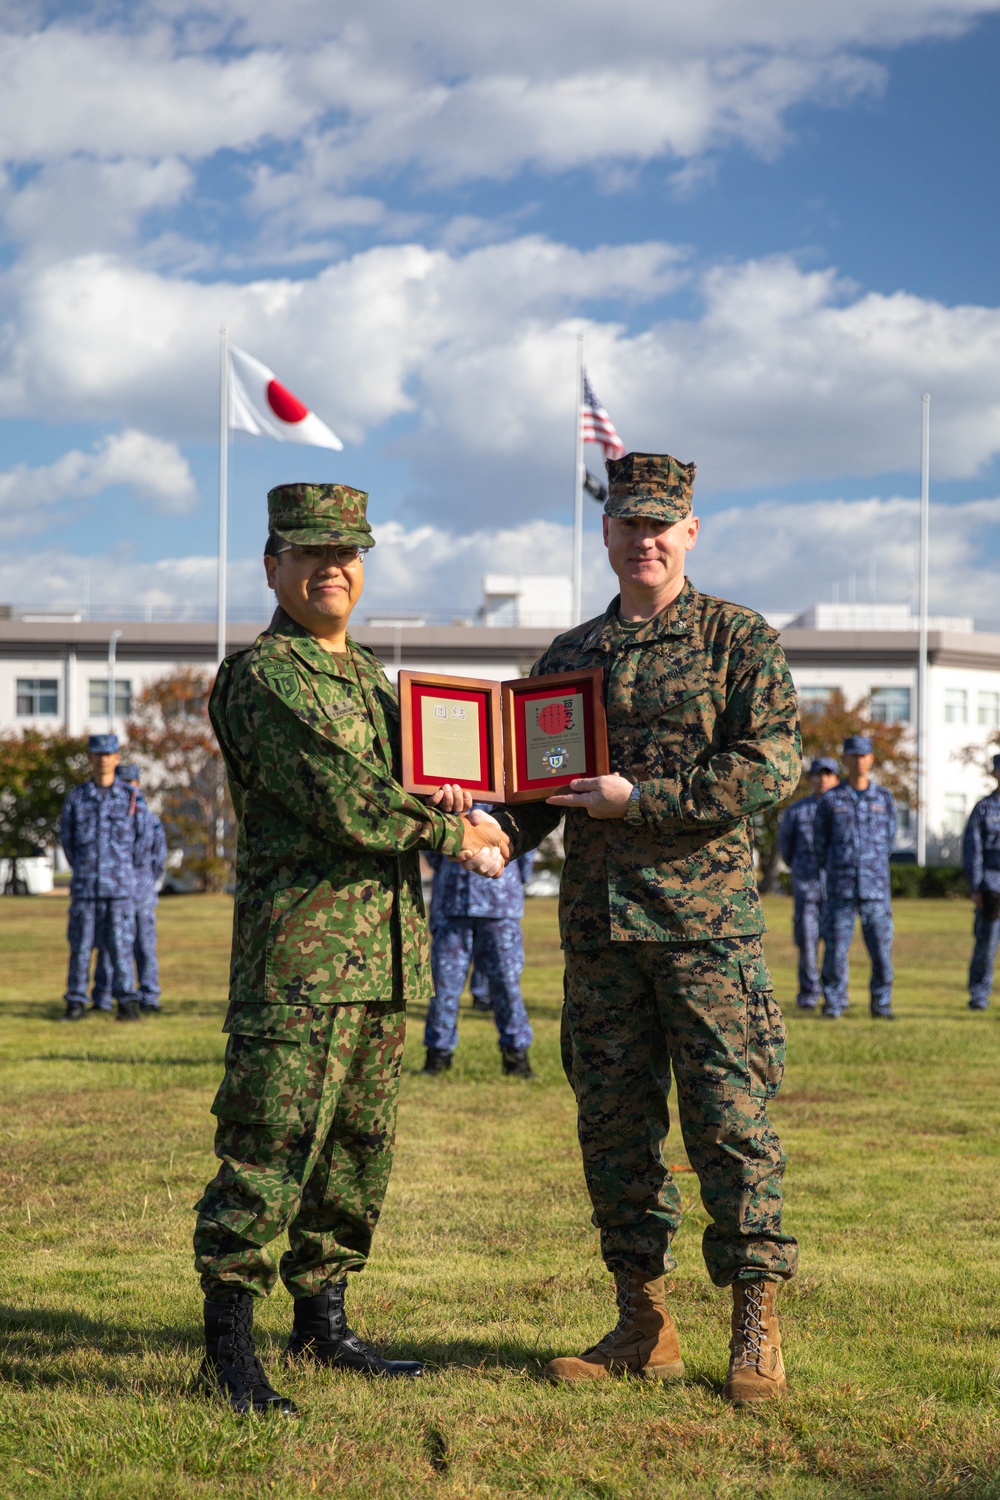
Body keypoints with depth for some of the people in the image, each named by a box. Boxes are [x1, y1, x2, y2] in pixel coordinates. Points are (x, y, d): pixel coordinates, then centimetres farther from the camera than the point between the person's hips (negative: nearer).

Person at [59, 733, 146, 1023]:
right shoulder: (75, 798, 2)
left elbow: (141, 838, 13)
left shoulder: (131, 799, 1)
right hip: (84, 888, 1)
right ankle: (76, 1004, 9)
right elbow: (66, 839, 13)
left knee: (120, 946, -1)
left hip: (120, 887, -1)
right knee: (80, 946, 2)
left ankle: (127, 1004, 4)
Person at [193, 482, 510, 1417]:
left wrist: (438, 806, 5)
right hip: (300, 948, -9)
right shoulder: (260, 676, -6)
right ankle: (228, 1349, -3)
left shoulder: (367, 676, 22)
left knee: (360, 1149, 12)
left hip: (387, 951, 9)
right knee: (271, 1147, -9)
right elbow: (342, 801, -16)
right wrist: (450, 832, -8)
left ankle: (321, 1322, 23)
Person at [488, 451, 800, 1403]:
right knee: (613, 1122, 6)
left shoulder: (738, 640, 3)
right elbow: (536, 779, 19)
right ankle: (643, 1325, 15)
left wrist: (640, 799, -13)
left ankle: (755, 1333, 2)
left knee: (730, 1118, -6)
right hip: (597, 921, 5)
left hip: (705, 916, -5)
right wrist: (500, 835, -4)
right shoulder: (567, 657, 16)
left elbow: (773, 765, -8)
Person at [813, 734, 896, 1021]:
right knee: (836, 947, -2)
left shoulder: (885, 799, 7)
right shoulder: (831, 801, 2)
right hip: (841, 890, -1)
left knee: (882, 947, -1)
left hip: (876, 889, 1)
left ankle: (882, 1005, 10)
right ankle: (833, 1005, 9)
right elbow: (819, 843, 12)